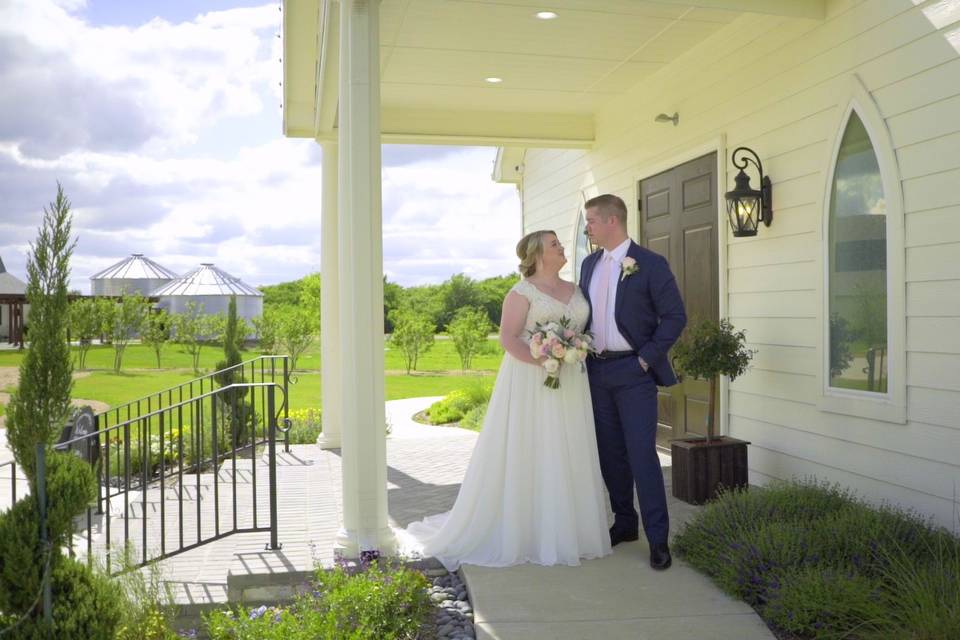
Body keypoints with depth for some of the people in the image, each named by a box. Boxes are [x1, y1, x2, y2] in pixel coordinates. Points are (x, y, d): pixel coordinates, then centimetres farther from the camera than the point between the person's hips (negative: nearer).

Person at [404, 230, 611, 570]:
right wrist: (540, 361, -23)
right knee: (525, 455, -2)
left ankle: (564, 530, 18)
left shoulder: (575, 290, 14)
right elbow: (508, 338, -12)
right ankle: (519, 530, 8)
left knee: (566, 457, 8)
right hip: (530, 383, -6)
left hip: (570, 387, 6)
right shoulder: (522, 292, -5)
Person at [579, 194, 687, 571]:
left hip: (633, 372, -6)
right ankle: (624, 523, 26)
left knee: (642, 453, -8)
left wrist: (647, 358, -12)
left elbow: (675, 316, -8)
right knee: (610, 453, 12)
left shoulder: (650, 264, -8)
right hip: (597, 371, 6)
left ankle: (658, 538, 1)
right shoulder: (589, 264, 11)